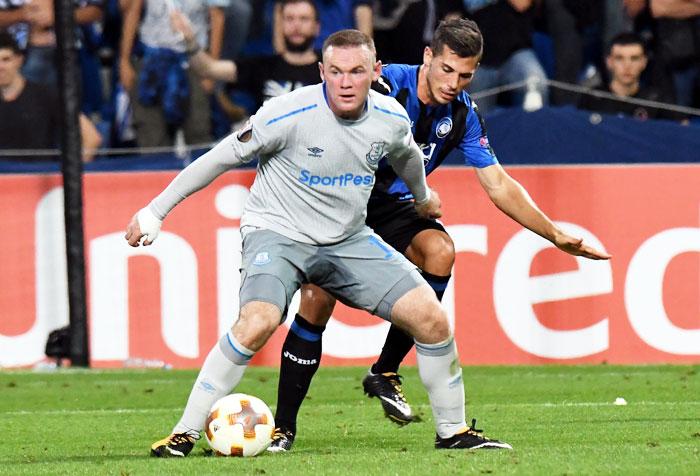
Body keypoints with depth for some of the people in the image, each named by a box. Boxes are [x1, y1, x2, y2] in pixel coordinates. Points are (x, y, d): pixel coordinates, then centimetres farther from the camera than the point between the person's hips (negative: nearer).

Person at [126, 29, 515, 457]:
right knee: (257, 323, -32)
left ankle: (453, 430, 15)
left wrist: (423, 196, 38)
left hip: (349, 239, 5)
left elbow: (407, 156, 18)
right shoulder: (290, 114, -22)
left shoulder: (391, 119, -8)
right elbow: (221, 159, -12)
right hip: (278, 231, -5)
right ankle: (186, 432, -19)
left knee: (432, 320, -6)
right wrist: (155, 211, -8)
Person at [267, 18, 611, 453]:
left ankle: (386, 372, -10)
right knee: (318, 301, -19)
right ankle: (283, 427, -5)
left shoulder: (463, 115, -5)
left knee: (440, 252, -25)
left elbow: (499, 186, 2)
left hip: (394, 207, 4)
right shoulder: (385, 86, -22)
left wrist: (556, 234, -3)